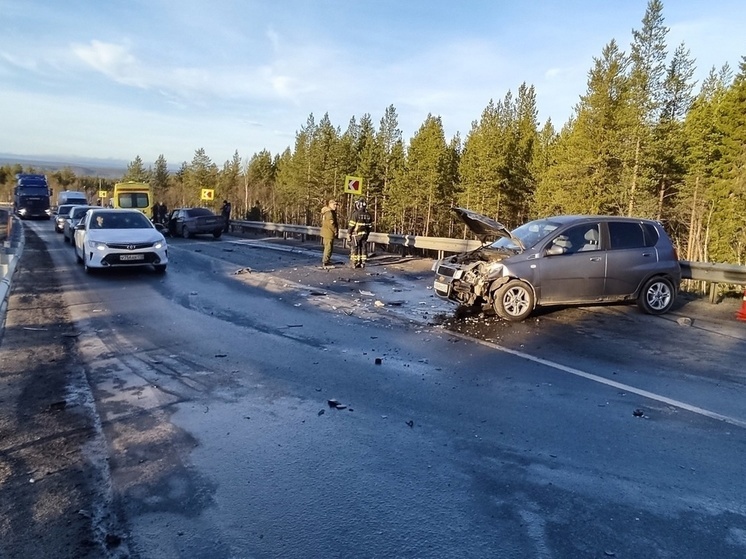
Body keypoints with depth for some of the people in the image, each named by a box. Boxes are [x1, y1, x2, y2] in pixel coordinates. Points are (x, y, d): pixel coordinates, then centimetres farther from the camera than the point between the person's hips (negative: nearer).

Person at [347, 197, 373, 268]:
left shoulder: (355, 214, -13)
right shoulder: (368, 215, 5)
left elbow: (351, 225, -13)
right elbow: (370, 226, 8)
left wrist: (348, 234, -5)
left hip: (356, 234, -5)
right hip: (364, 234, 5)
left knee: (354, 248, 1)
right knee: (363, 247, 10)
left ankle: (354, 263, 2)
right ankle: (362, 263, 12)